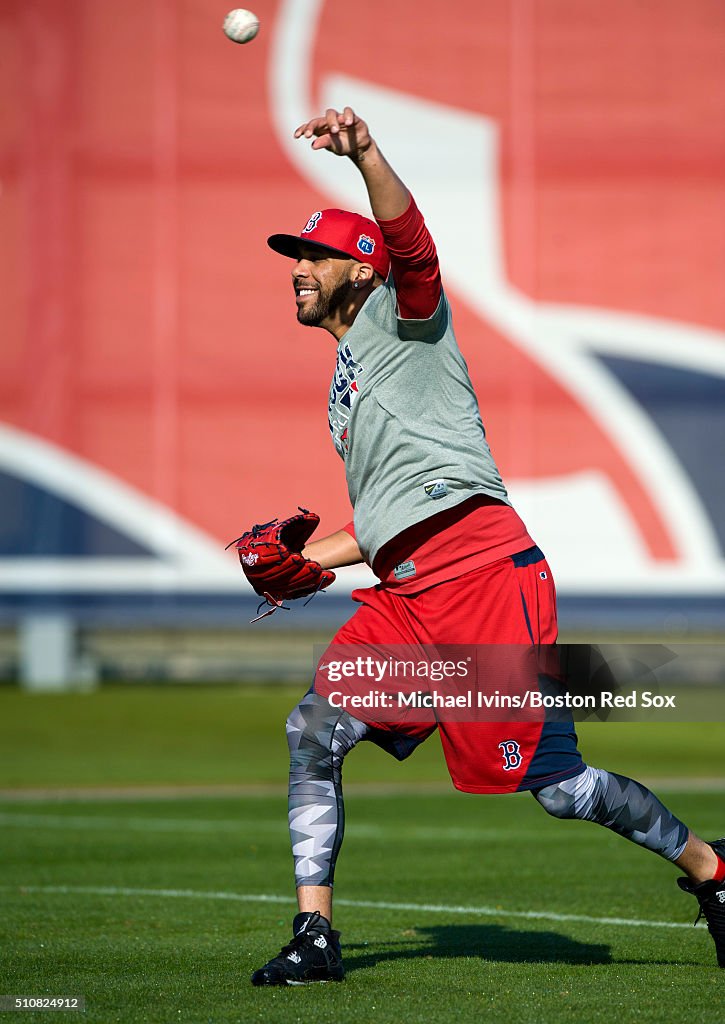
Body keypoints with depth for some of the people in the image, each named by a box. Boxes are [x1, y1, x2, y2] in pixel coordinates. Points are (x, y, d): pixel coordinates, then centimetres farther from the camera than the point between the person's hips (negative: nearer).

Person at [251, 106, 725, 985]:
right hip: (403, 596, 8)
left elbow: (410, 244, -18)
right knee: (313, 731, -6)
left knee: (555, 785, -8)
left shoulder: (399, 312, 6)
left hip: (483, 572, -8)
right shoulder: (346, 380, 28)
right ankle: (315, 938, -2)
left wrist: (365, 157, -36)